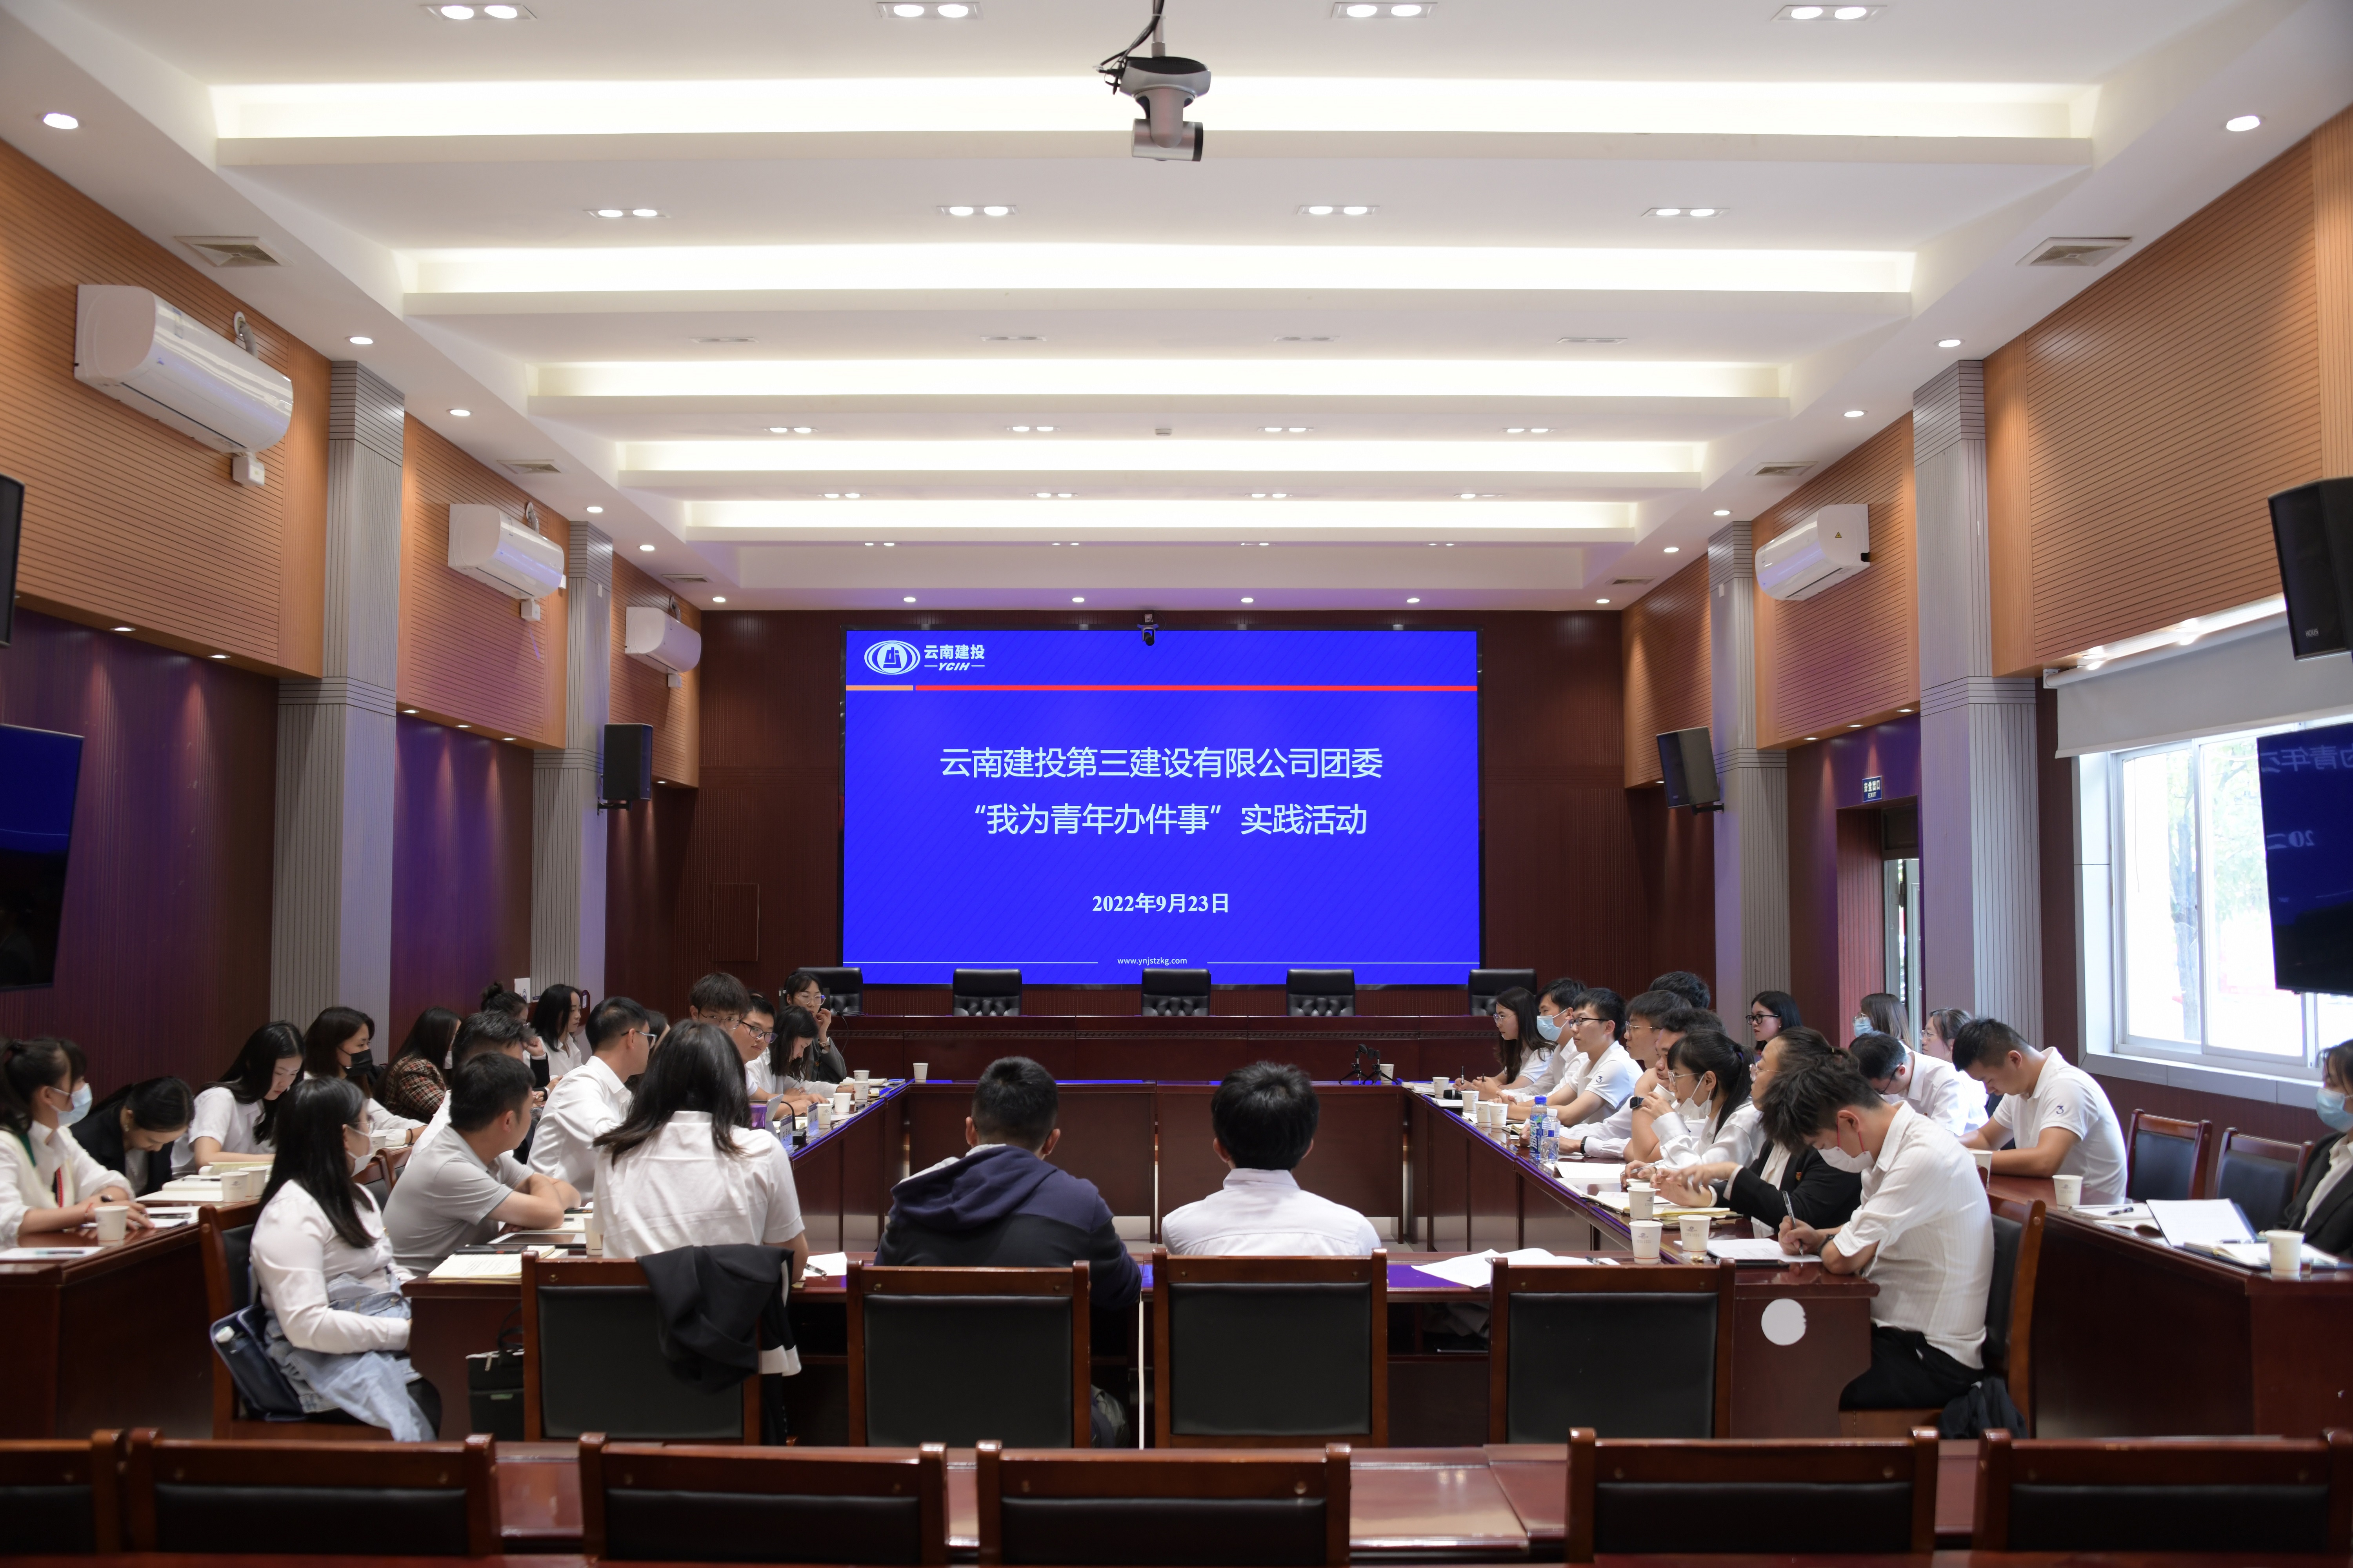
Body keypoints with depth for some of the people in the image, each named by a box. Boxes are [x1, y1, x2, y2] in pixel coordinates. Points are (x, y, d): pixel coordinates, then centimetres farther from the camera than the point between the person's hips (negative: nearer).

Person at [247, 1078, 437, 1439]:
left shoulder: (355, 1196, 21)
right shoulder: (292, 1213, -10)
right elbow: (306, 1325, -19)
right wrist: (404, 1333, -19)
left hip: (394, 1332, 9)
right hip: (337, 1357, -9)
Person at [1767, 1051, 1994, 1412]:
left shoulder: (1927, 1156, -24)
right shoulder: (1889, 1146, 6)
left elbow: (1843, 1259, -25)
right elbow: (1865, 1238, 23)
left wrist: (1827, 1245, -2)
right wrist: (1817, 1237, 4)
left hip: (1935, 1360, -9)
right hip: (1897, 1333, 9)